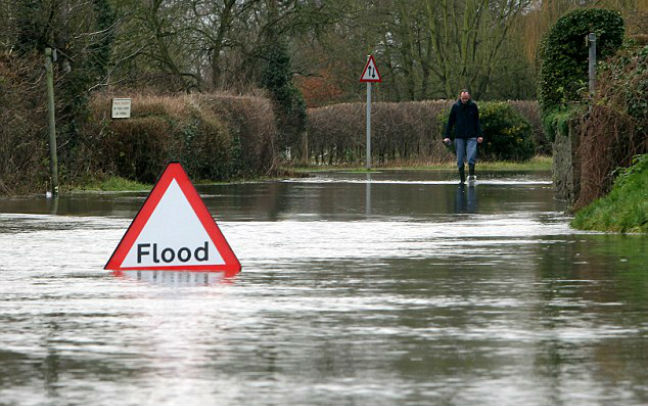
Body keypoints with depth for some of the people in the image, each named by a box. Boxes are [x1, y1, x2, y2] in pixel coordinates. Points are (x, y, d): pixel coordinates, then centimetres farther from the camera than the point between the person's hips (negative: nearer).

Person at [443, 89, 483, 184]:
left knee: (471, 158, -15)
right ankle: (462, 180, 7)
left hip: (471, 137, -1)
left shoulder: (473, 106, 2)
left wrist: (479, 135, 2)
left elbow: (477, 122, 8)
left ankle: (471, 175, -10)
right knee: (460, 160, 1)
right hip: (459, 137, 1)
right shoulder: (455, 106, 2)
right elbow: (450, 122, 7)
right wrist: (446, 136, 2)